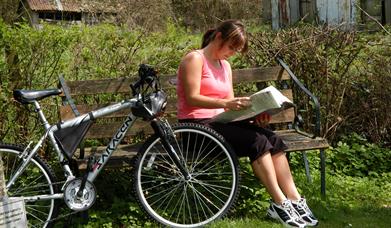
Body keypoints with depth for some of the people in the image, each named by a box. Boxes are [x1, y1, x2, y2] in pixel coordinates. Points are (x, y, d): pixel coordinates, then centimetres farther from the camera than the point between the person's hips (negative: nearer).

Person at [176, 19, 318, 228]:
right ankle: (279, 203, -22)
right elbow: (192, 98, -18)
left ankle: (294, 200, -17)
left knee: (273, 139, -14)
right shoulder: (195, 59, -6)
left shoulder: (225, 66, 19)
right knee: (257, 142, -25)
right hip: (197, 124, -8)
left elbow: (230, 102, 14)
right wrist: (226, 103, -30)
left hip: (219, 121, 8)